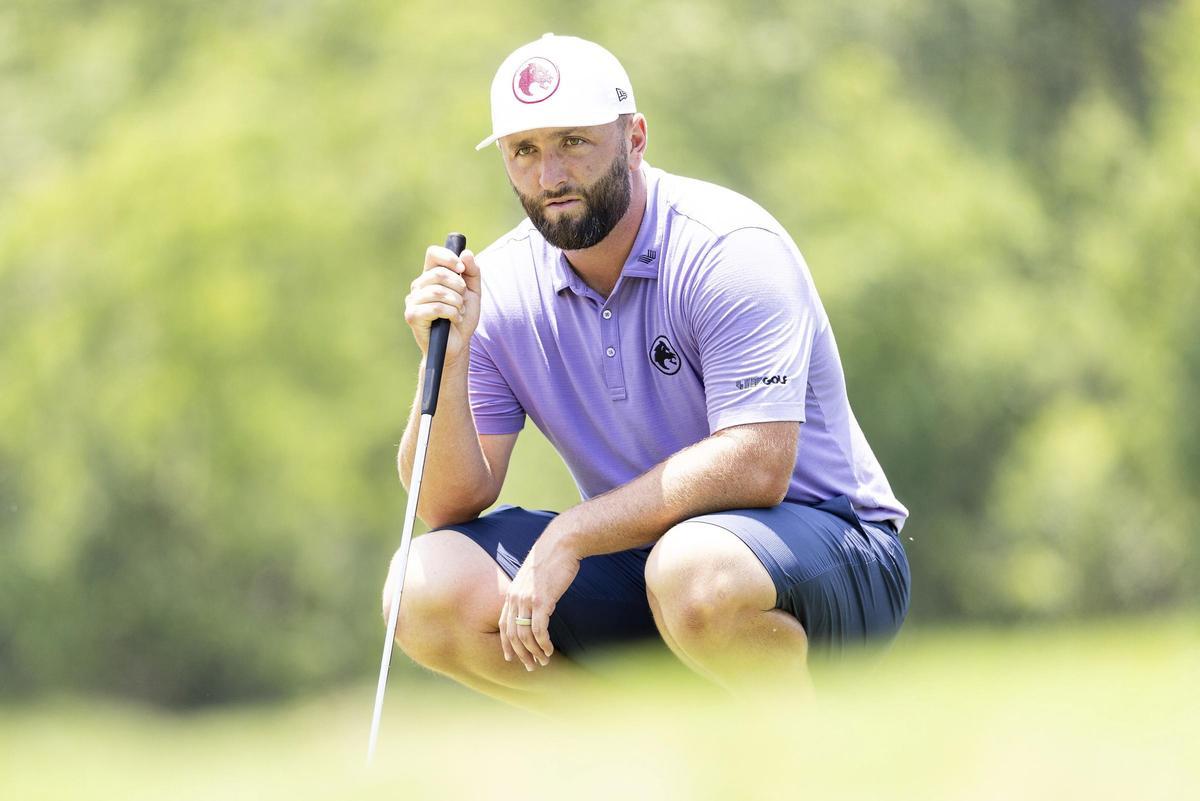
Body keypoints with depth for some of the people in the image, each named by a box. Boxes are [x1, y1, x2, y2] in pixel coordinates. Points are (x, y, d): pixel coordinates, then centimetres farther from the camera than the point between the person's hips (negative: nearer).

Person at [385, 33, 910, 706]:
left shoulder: (730, 248, -18)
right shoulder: (500, 286, -1)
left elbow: (755, 466, -27)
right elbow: (450, 506, -4)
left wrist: (570, 536, -26)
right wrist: (446, 361, -21)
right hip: (642, 552, 6)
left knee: (692, 570, -40)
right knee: (426, 588, -16)